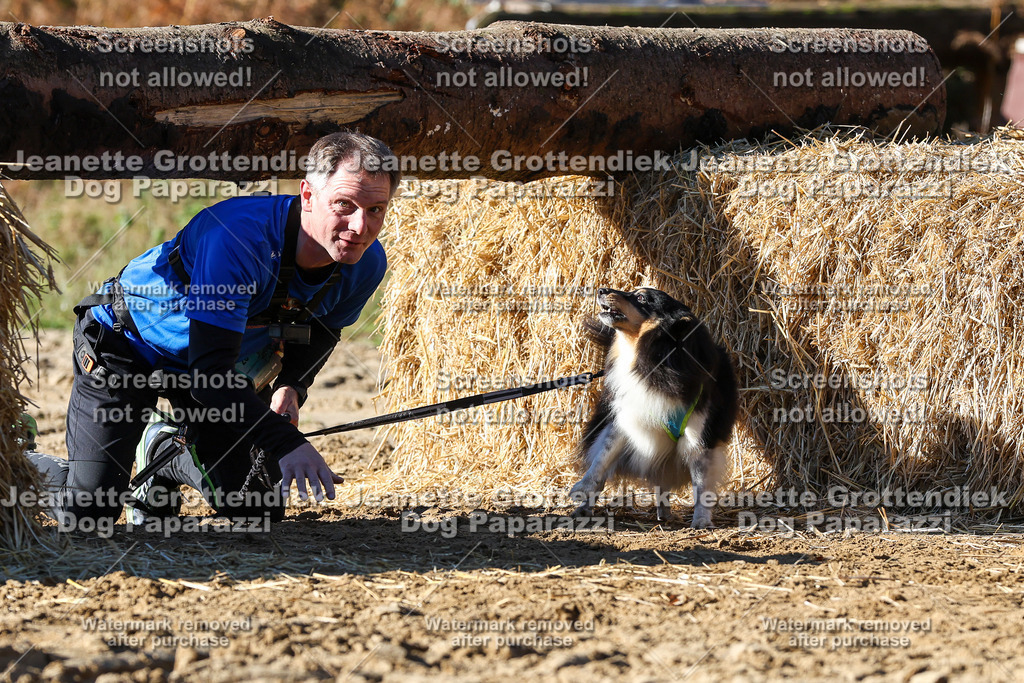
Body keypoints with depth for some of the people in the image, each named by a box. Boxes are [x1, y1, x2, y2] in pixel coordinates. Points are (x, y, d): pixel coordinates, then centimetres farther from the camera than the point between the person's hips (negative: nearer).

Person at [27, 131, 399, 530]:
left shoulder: (366, 265, -20)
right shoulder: (237, 235, -41)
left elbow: (319, 332, 4)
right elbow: (210, 368, -43)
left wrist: (290, 385, -17)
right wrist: (285, 441, -53)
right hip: (127, 344, -6)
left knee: (258, 511, 5)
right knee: (85, 515, -10)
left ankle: (165, 450, 33)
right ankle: (20, 459, 24)